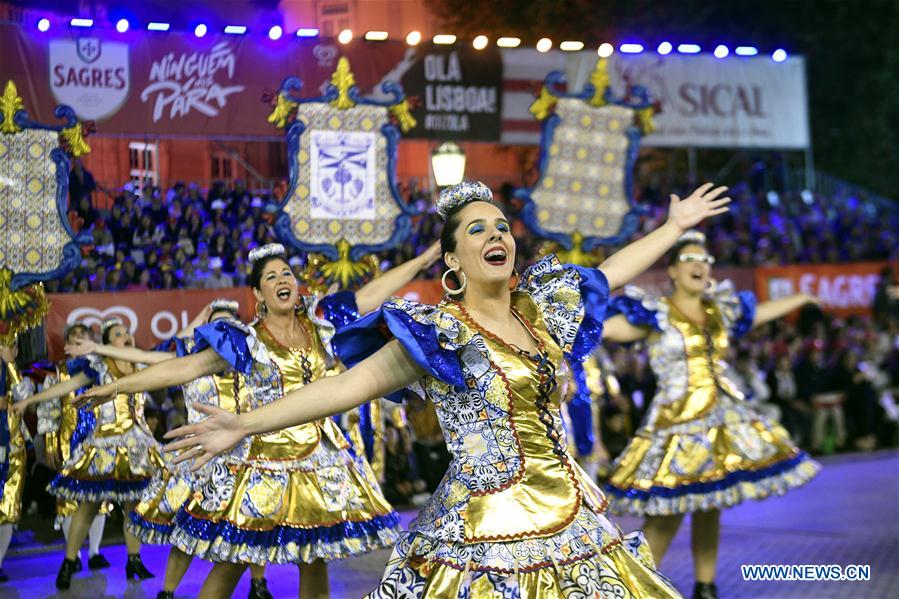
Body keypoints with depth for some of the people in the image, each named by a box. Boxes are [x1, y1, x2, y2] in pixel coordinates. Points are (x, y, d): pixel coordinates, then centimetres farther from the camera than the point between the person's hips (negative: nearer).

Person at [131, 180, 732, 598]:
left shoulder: (541, 308, 8)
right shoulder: (440, 333, -8)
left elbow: (608, 272, 25)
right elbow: (352, 382, -17)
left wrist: (674, 226, 34)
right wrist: (246, 424, -27)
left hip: (572, 520, 6)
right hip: (485, 528, -5)